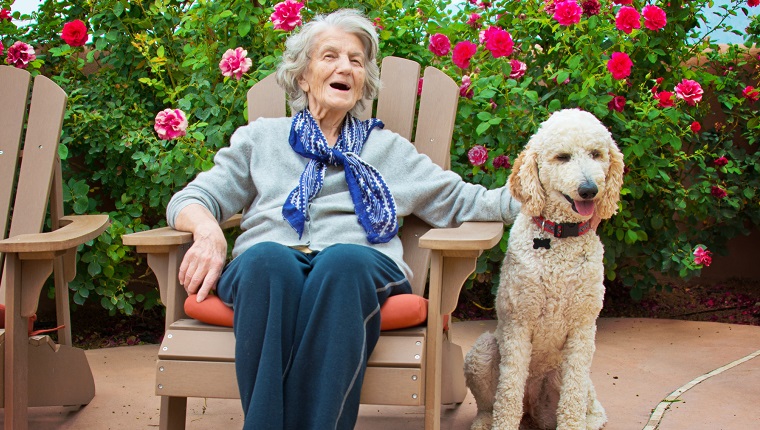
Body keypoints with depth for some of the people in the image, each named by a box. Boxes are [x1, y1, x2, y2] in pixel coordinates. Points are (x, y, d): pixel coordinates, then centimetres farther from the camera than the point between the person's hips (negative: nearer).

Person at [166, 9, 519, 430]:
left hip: (360, 267, 1)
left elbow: (464, 201, 23)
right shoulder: (261, 137, 27)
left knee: (344, 260, -37)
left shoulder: (388, 147, 29)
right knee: (268, 257, -37)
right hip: (265, 269, 0)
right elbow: (191, 199, 18)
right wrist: (208, 229, -6)